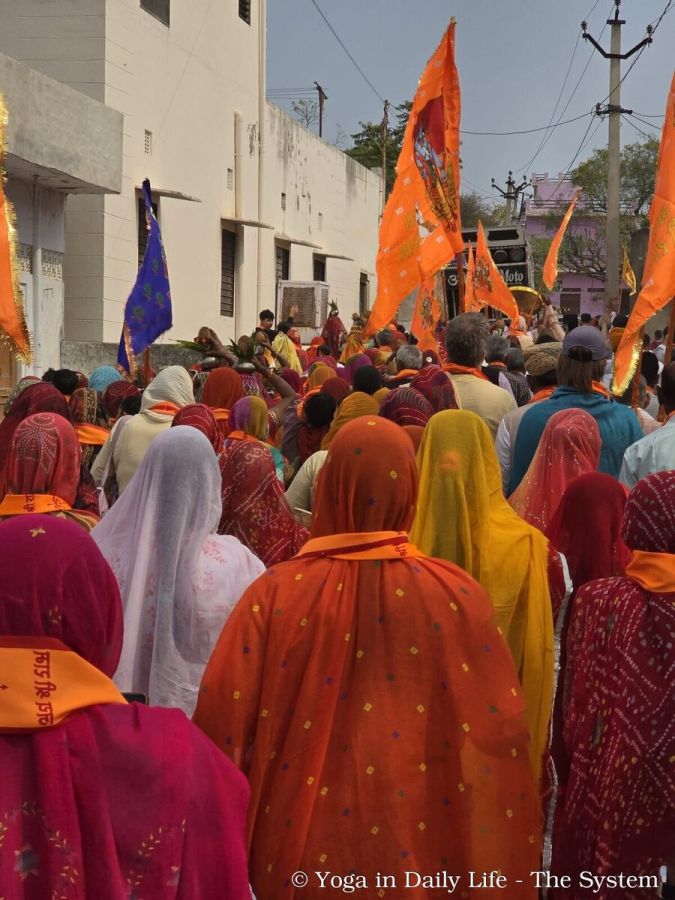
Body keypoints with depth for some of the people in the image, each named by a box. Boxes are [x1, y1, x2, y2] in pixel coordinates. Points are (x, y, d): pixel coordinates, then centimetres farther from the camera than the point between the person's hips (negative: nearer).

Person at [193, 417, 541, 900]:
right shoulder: (455, 594, -13)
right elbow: (499, 733, -10)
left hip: (303, 846, 0)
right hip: (419, 847, 0)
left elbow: (222, 726, -11)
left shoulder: (277, 594, -14)